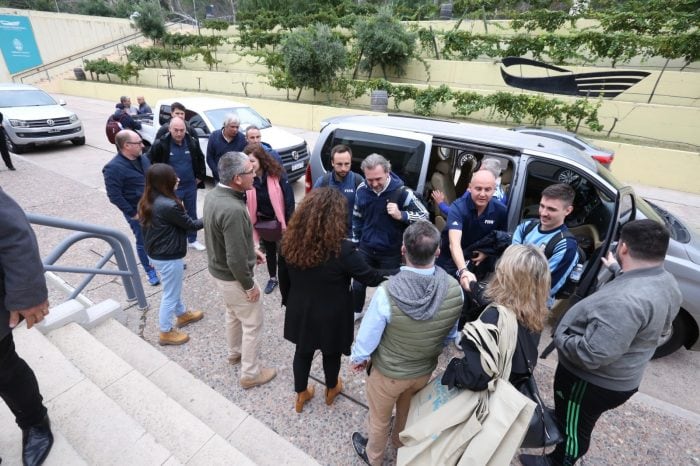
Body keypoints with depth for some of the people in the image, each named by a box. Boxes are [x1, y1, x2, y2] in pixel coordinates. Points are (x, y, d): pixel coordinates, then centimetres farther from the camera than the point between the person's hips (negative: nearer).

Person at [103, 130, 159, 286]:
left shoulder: (143, 159, 3)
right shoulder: (113, 168, -20)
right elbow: (114, 196, -19)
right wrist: (132, 213, -17)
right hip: (138, 212, -6)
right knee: (143, 242, 8)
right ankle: (150, 271, 25)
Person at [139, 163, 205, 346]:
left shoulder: (148, 201, 0)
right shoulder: (169, 205, -29)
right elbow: (190, 225, -14)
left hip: (155, 253, 9)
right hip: (168, 257, -9)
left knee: (173, 289, 28)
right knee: (170, 294, 9)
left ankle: (182, 315, 49)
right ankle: (166, 333, 27)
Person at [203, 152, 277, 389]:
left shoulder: (213, 194, -4)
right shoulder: (233, 210, -34)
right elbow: (236, 259, -30)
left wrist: (251, 249, 11)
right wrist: (249, 286, -16)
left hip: (217, 270, 9)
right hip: (233, 277, -9)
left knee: (233, 314, 30)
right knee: (252, 324, 11)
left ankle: (235, 352, 53)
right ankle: (250, 374, 29)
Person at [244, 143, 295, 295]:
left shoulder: (276, 175, -19)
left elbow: (289, 199, -16)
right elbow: (245, 203, -4)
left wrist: (288, 223, -16)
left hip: (279, 221, -3)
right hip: (262, 222, 3)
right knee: (269, 251, 20)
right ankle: (272, 278, 40)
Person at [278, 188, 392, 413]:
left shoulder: (290, 242, -15)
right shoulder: (342, 250, -30)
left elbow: (283, 279, -1)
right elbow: (370, 278, -18)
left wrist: (288, 301, 17)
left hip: (300, 312, 4)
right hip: (332, 316, -3)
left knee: (302, 352, 26)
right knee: (331, 353, 25)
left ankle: (301, 395, 49)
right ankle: (331, 390, 52)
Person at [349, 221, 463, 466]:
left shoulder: (387, 293, -37)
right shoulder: (455, 290, -24)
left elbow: (368, 337, -21)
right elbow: (451, 334, -5)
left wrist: (357, 358, 1)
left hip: (388, 372, -3)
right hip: (426, 369, 4)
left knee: (379, 418, 27)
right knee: (408, 410, 35)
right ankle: (401, 442, 64)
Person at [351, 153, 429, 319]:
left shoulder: (401, 192, -21)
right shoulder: (362, 190, -8)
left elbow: (424, 216, -15)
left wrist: (401, 215, -31)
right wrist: (355, 243, 10)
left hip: (391, 252, -3)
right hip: (365, 249, 4)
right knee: (358, 284, 20)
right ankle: (355, 312, 48)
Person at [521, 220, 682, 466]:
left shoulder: (625, 300, -38)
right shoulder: (667, 281, -6)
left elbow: (591, 355, -37)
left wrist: (560, 336, -21)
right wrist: (617, 270, 21)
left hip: (593, 382, -9)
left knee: (574, 428, 19)